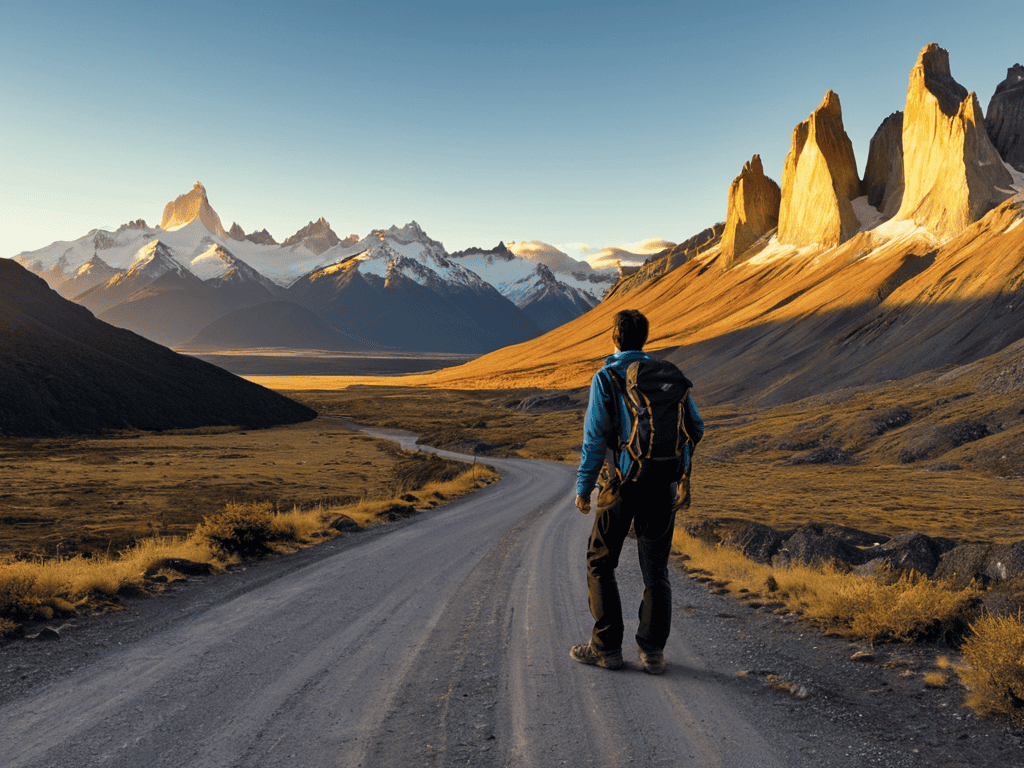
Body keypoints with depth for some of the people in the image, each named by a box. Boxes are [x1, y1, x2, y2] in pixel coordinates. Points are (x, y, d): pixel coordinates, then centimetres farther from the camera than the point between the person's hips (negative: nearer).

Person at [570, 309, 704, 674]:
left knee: (600, 563, 10)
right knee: (656, 569, 12)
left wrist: (583, 487, -4)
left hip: (624, 482, -4)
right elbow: (696, 428, 9)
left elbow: (595, 437, -12)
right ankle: (652, 651, 12)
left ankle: (606, 647, 13)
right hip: (664, 484, 4)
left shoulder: (606, 378, -8)